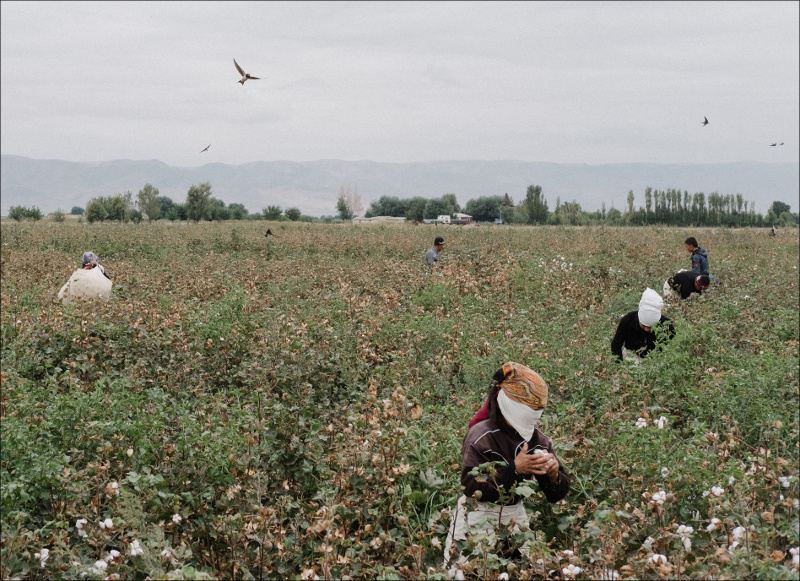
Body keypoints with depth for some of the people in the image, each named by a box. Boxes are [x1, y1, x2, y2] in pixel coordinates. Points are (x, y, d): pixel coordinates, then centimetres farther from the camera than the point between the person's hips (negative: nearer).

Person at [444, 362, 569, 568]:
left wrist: (554, 475, -20)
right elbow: (471, 487, -26)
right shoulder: (482, 436, -16)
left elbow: (556, 495, 3)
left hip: (515, 515, 5)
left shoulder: (538, 440, 1)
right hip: (478, 518, -5)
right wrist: (515, 469, -31)